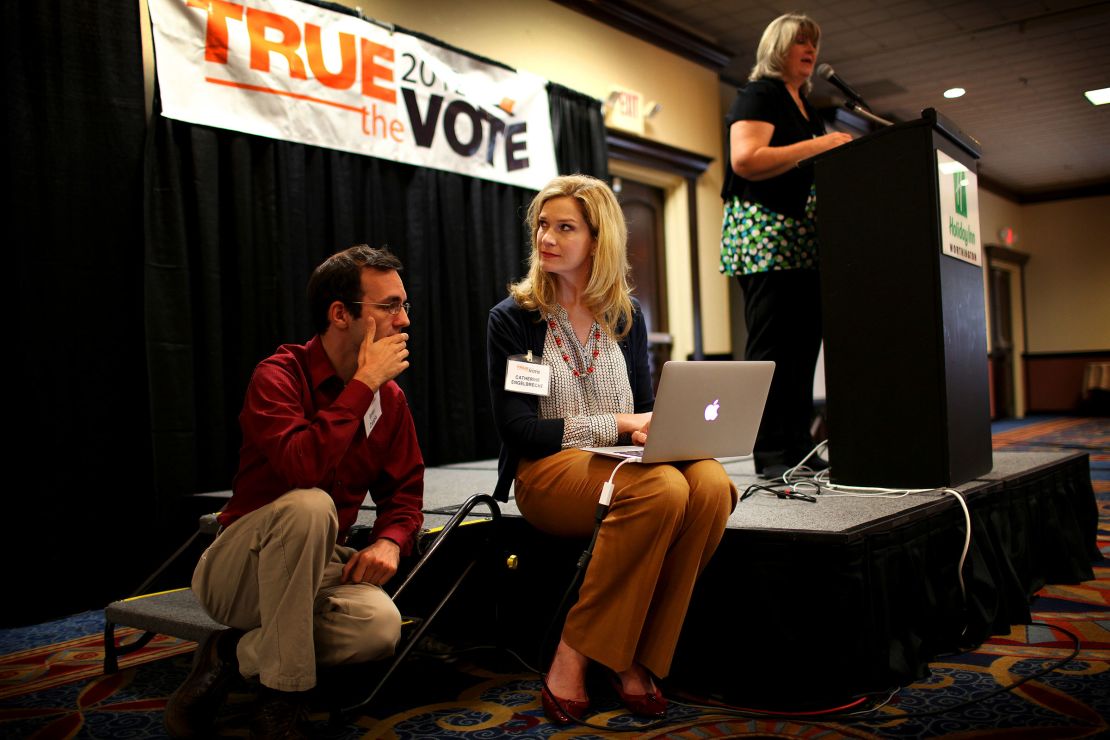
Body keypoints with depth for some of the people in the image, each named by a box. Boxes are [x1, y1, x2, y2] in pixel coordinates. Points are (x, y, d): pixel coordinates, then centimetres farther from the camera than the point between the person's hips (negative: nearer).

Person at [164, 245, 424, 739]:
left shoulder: (389, 397, 2)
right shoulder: (279, 375, -16)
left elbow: (404, 490, 9)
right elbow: (300, 466, -35)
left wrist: (390, 541, -13)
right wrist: (363, 385, -26)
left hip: (313, 570, 5)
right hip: (236, 571, -4)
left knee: (380, 626, -28)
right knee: (308, 505, -37)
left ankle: (235, 654, -4)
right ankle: (281, 697, -22)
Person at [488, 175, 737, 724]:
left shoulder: (626, 317, 12)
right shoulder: (512, 318, 0)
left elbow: (644, 408, 15)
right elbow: (516, 427, -7)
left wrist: (663, 427, -10)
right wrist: (616, 425, -16)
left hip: (622, 461, 4)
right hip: (548, 470, -4)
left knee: (711, 483, -29)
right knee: (662, 489, -35)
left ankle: (636, 658, -18)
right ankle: (573, 658, -22)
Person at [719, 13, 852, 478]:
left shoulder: (805, 107, 26)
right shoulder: (758, 95, 0)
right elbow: (745, 160, -16)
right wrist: (818, 146, -15)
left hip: (803, 242, 9)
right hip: (765, 234, -9)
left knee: (804, 343, 4)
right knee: (771, 346, -10)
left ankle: (799, 447, 7)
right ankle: (771, 454, -8)